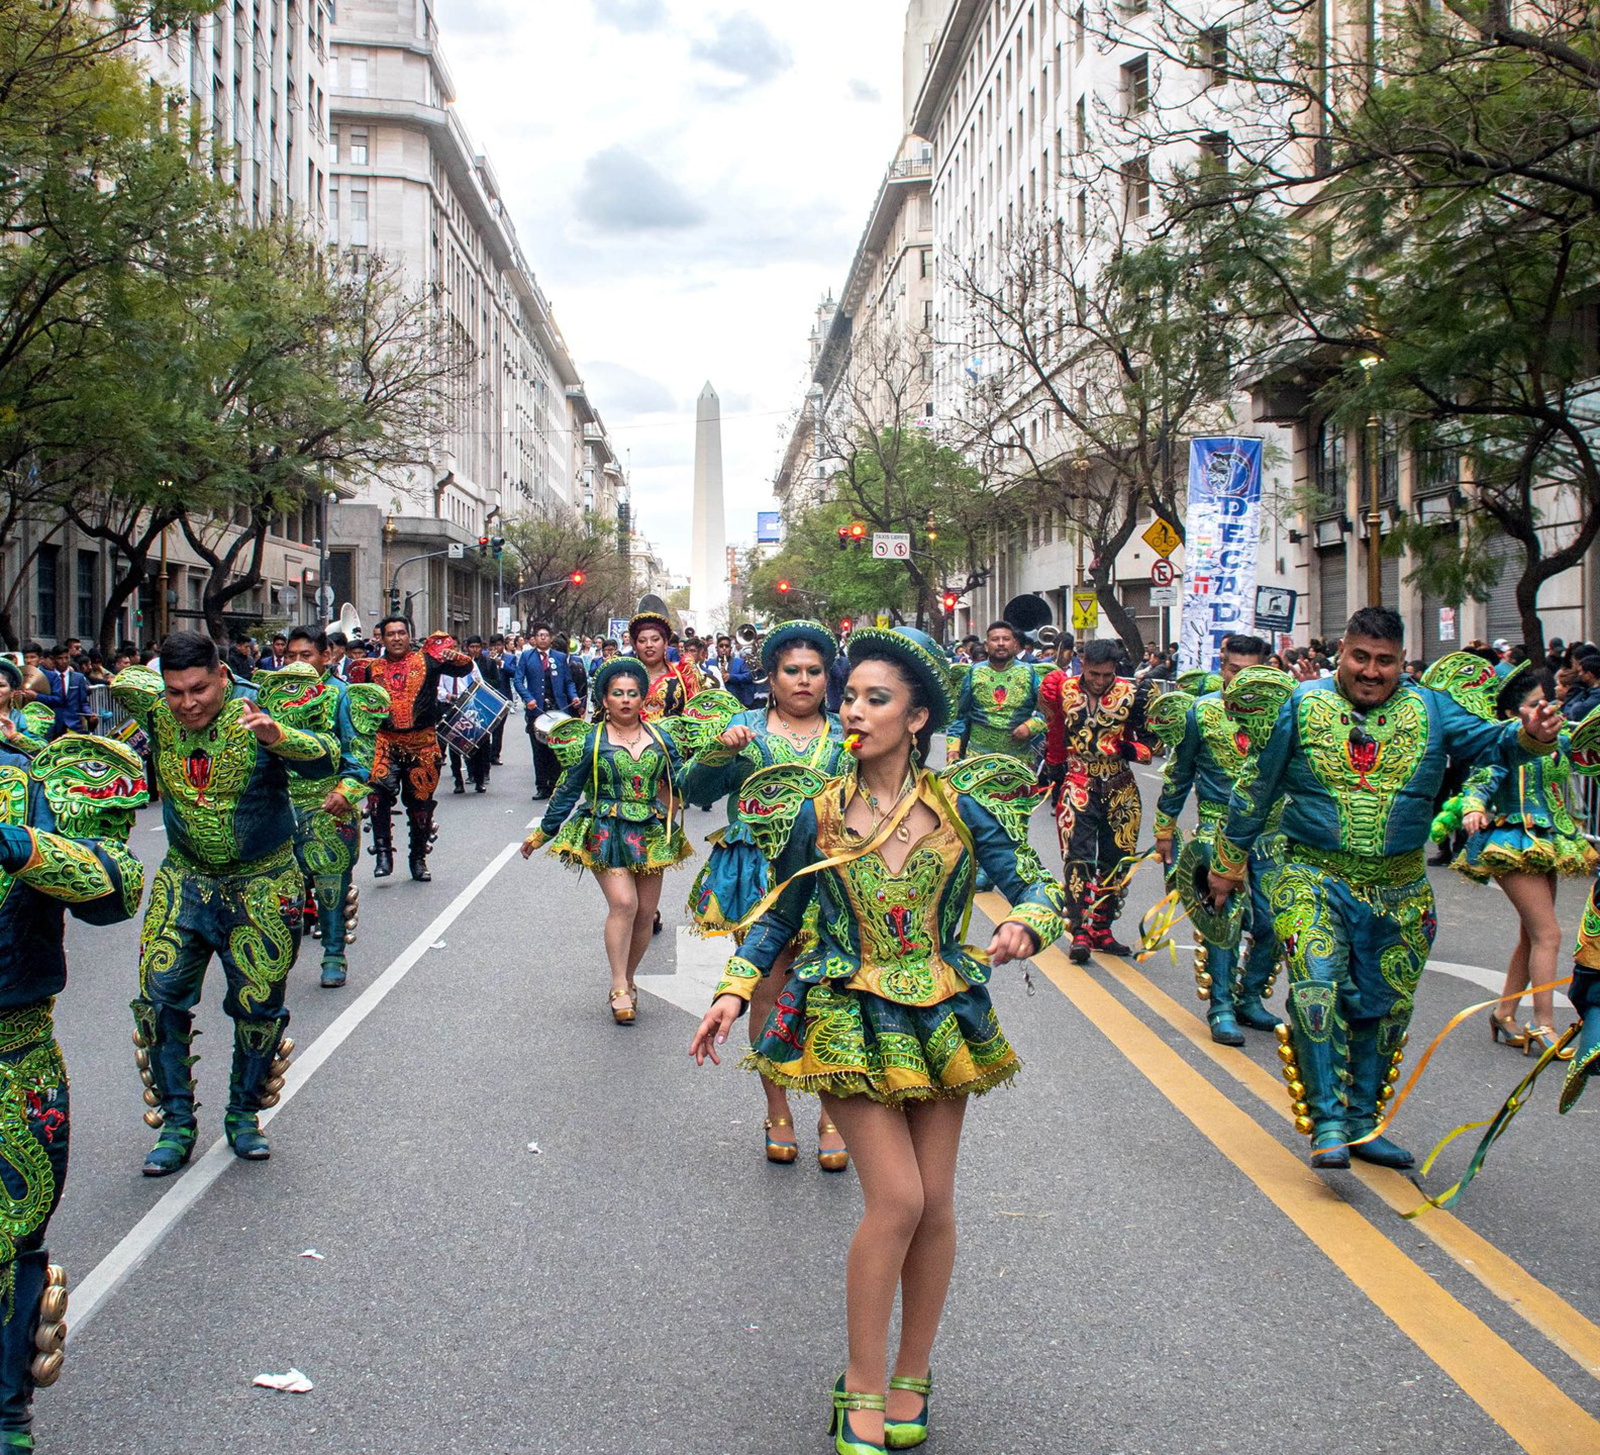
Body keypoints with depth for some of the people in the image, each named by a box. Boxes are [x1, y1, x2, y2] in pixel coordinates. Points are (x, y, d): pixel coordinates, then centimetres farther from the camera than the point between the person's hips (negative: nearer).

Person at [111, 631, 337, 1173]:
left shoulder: (257, 712, -18)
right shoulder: (157, 711, -5)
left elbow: (324, 761, -32)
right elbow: (123, 682, 17)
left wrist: (277, 738, -50)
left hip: (261, 886, -3)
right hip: (184, 881, 3)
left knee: (259, 1006, 4)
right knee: (161, 1000, -3)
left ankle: (243, 1116, 25)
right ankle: (176, 1124, 11)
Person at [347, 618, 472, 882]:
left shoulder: (426, 659, 4)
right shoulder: (372, 669, 10)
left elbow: (464, 669, -3)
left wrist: (456, 658, -23)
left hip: (422, 743, 0)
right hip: (385, 742, 0)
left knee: (421, 802, 7)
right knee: (380, 788, -25)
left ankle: (418, 858, 25)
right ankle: (383, 851, -17)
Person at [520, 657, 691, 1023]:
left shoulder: (660, 739, 7)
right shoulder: (592, 741, -1)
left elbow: (682, 781, 7)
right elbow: (567, 791, 4)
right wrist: (541, 835, 7)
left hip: (651, 834, 4)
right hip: (606, 833, -4)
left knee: (646, 912, 3)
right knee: (623, 903, -20)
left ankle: (627, 980, 21)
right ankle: (619, 987, -13)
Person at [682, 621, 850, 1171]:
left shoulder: (845, 736, 10)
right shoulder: (746, 727, 7)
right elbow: (696, 791, 1)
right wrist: (719, 750, -16)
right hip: (758, 875, 0)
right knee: (768, 990, 3)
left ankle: (832, 1118, 7)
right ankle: (778, 1113, 16)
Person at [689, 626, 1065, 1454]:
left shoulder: (961, 806, -3)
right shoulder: (816, 813, -3)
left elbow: (1037, 887, -1)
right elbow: (778, 919, 8)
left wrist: (1025, 924, -23)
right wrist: (733, 992, -4)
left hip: (941, 1020, 2)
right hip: (849, 1021, -2)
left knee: (936, 1205, 6)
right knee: (896, 1199, -12)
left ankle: (911, 1378, 26)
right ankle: (861, 1388, 5)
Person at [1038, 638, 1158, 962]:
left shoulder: (1132, 695, -4)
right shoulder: (1062, 689, -3)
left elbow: (1152, 741, 5)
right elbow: (1053, 736, 9)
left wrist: (1133, 750, -15)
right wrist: (1055, 775, 11)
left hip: (1120, 788, 2)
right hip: (1077, 784, -2)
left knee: (1115, 860, 7)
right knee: (1078, 856, -14)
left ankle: (1102, 929, 18)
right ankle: (1081, 931, -14)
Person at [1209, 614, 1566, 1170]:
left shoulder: (1431, 708, 4)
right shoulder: (1303, 705, 0)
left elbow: (1489, 743, -6)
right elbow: (1257, 788, 7)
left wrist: (1530, 737, -30)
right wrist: (1228, 861, 12)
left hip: (1399, 890, 3)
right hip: (1315, 879, -3)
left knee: (1384, 1008, 10)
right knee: (1317, 988, -21)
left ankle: (1361, 1123, 25)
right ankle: (1326, 1121, -15)